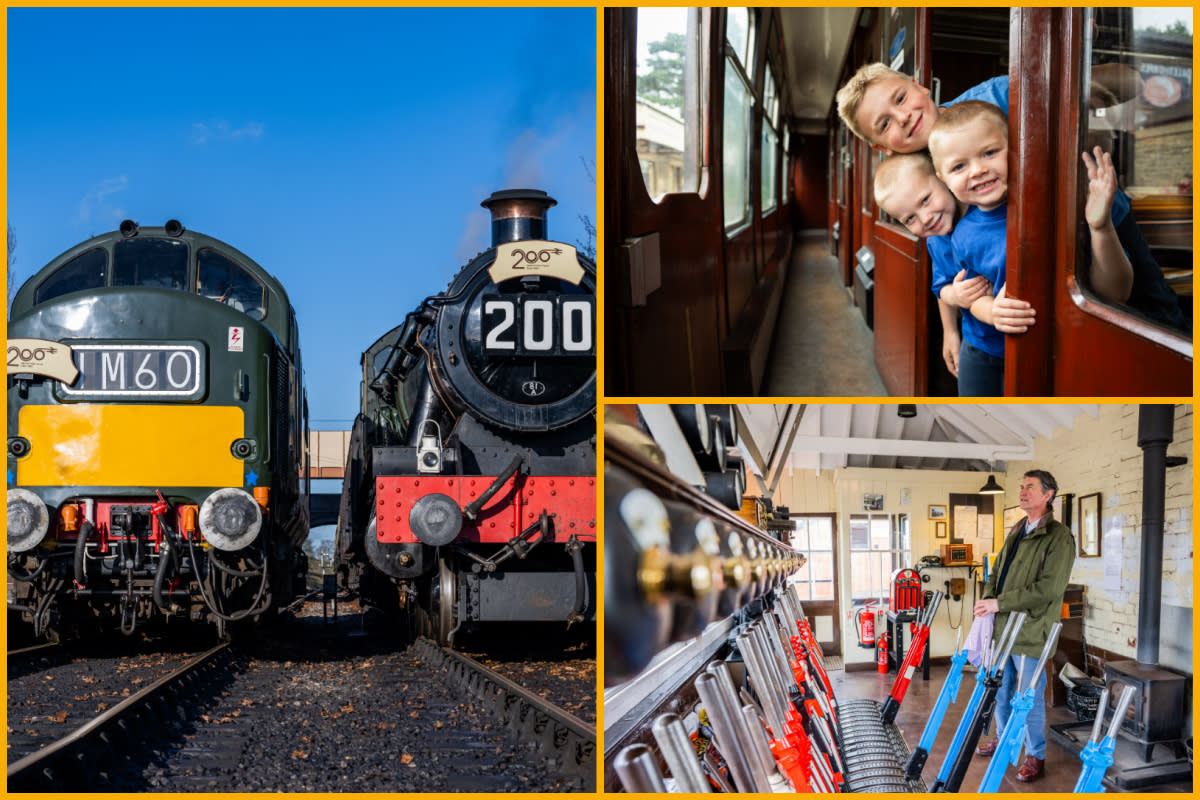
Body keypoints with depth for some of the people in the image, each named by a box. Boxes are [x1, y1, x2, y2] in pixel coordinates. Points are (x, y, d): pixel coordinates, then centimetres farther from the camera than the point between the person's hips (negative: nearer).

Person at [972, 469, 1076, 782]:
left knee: (1030, 695, 1)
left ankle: (1035, 756, 14)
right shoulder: (1016, 532, 14)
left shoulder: (1059, 537, -13)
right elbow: (997, 571, 18)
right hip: (1003, 627, 8)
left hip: (1031, 630, -8)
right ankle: (1003, 739, 37)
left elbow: (1048, 588, -21)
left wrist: (1000, 604, -21)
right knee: (1002, 688, 19)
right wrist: (987, 599, -4)